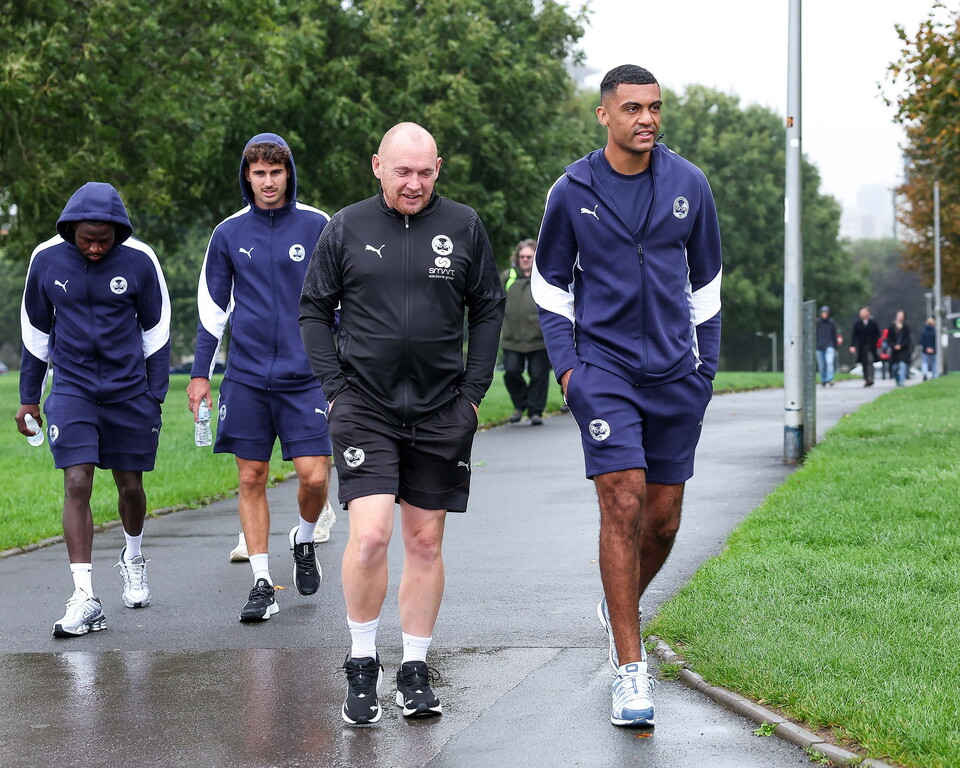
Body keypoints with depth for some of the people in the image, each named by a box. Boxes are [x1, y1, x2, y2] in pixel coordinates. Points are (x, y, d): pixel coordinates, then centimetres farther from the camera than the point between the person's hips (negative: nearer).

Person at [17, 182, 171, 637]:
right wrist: (28, 398, 10)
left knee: (130, 486, 9)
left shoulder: (139, 260, -8)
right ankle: (84, 597, -12)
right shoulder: (47, 259, -4)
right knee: (76, 484, -11)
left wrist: (155, 397, 2)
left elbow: (155, 331, 3)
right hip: (72, 389, 0)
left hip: (128, 390, 0)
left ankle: (133, 559, 40)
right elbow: (35, 331, 8)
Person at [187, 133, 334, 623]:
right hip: (246, 376, 2)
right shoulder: (229, 233, 6)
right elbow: (212, 307, 13)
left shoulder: (318, 227, 1)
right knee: (251, 480, 3)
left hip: (305, 375, -2)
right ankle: (262, 583, 11)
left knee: (314, 476, -7)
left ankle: (305, 542, 24)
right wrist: (200, 373, 9)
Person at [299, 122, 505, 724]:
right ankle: (363, 665, 3)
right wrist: (336, 388, -1)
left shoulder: (464, 227, 5)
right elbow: (315, 311, 8)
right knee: (370, 535, -14)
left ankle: (415, 670, 18)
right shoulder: (347, 229, 2)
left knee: (425, 541, 8)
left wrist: (473, 393, 3)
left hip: (442, 413, 2)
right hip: (365, 408, -2)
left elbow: (488, 311, 11)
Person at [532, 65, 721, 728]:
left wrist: (707, 366, 10)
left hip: (674, 374, 3)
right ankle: (631, 672, -8)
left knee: (663, 518, 7)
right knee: (624, 504, -13)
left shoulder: (690, 186, 2)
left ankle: (619, 606, 38)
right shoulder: (572, 192, -3)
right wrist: (564, 364, 1)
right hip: (603, 369, -3)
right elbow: (550, 282, 9)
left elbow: (706, 280, 12)